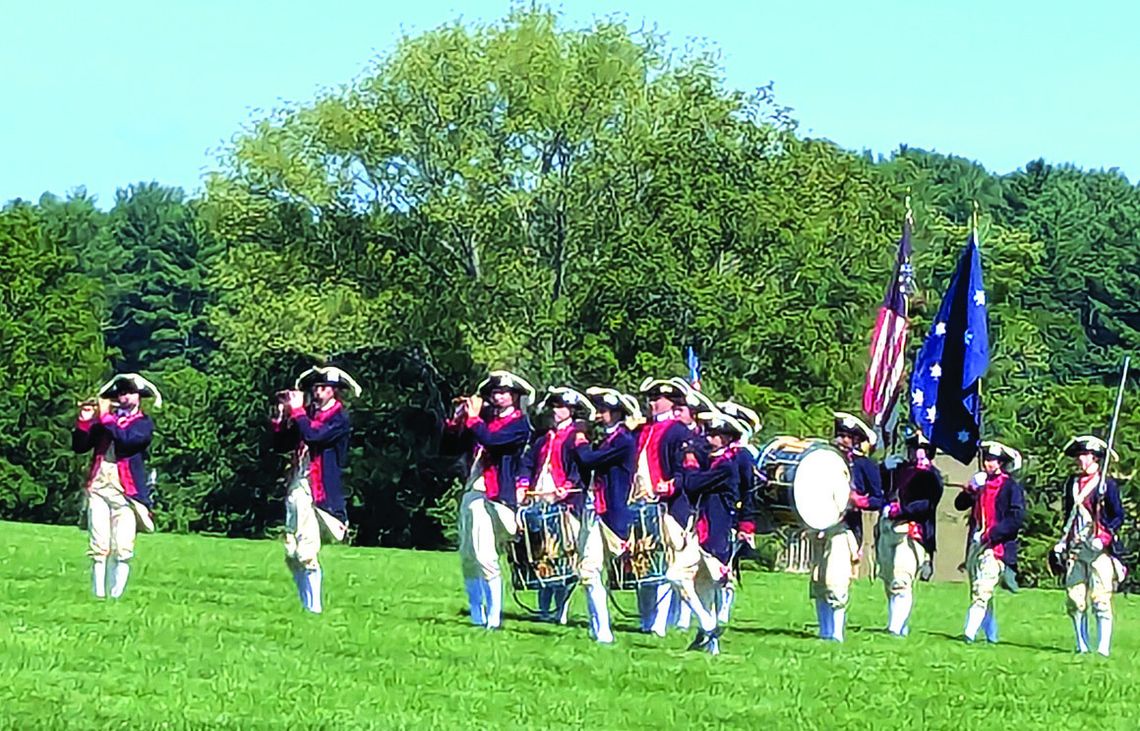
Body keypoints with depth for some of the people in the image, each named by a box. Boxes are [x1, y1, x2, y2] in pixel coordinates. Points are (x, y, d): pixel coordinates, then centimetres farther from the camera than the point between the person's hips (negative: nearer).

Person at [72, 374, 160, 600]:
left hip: (126, 491, -2)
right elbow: (80, 447, 9)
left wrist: (106, 418, -13)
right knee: (99, 547, -5)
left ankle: (116, 596, -10)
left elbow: (127, 440, -12)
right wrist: (84, 421, -7)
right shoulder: (101, 419, 17)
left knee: (122, 549, -10)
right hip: (98, 488, 2)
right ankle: (98, 596, -6)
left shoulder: (144, 423, 8)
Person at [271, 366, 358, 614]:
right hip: (297, 487, 7)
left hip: (319, 490, -7)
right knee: (292, 554, 7)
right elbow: (280, 445, 16)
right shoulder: (308, 414, 17)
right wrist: (281, 415, 4)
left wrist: (297, 411, -9)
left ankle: (314, 607, -10)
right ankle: (305, 605, 13)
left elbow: (314, 435, -20)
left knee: (307, 553, -13)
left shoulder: (340, 418, -3)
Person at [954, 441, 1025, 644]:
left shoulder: (1011, 487, -3)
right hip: (976, 544, 8)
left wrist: (992, 534, -17)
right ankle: (991, 634, 21)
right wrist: (970, 490, -4)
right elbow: (960, 505, 15)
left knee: (982, 590, -18)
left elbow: (1017, 517, -11)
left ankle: (970, 633, -27)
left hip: (997, 546, -8)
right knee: (979, 591, 12)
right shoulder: (981, 483, 17)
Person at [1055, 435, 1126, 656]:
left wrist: (1104, 538, -14)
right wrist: (1062, 542, 15)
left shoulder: (1107, 484, 0)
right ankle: (1081, 647, 11)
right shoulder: (1072, 483, 16)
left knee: (1101, 600, -9)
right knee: (1075, 600, 3)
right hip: (1075, 549, 5)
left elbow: (1119, 516, -2)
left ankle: (1103, 648, -9)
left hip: (1099, 549, -5)